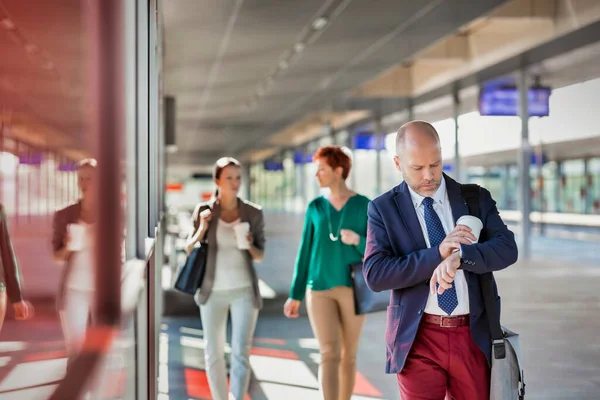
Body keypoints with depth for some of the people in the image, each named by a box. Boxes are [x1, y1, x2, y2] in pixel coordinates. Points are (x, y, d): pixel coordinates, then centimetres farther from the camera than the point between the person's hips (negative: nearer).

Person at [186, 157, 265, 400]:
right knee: (214, 353, 9)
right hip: (213, 291, 1)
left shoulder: (253, 213, -1)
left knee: (241, 353, -7)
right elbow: (190, 251, 0)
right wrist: (202, 228, -17)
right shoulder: (203, 211, -3)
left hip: (244, 291, -1)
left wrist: (249, 245, -17)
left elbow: (260, 256, 5)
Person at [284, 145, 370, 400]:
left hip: (353, 288, 0)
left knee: (348, 356, 8)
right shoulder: (315, 207, 5)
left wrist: (357, 240, -24)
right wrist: (295, 295, 5)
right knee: (329, 354, -13)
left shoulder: (364, 206, -1)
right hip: (319, 290, 1)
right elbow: (305, 252, 7)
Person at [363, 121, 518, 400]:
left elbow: (507, 248, -5)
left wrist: (459, 256, -24)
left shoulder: (477, 198, 6)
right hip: (418, 337, -2)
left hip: (474, 336, 2)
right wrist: (437, 253, -20)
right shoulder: (384, 208, 0)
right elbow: (375, 275, -11)